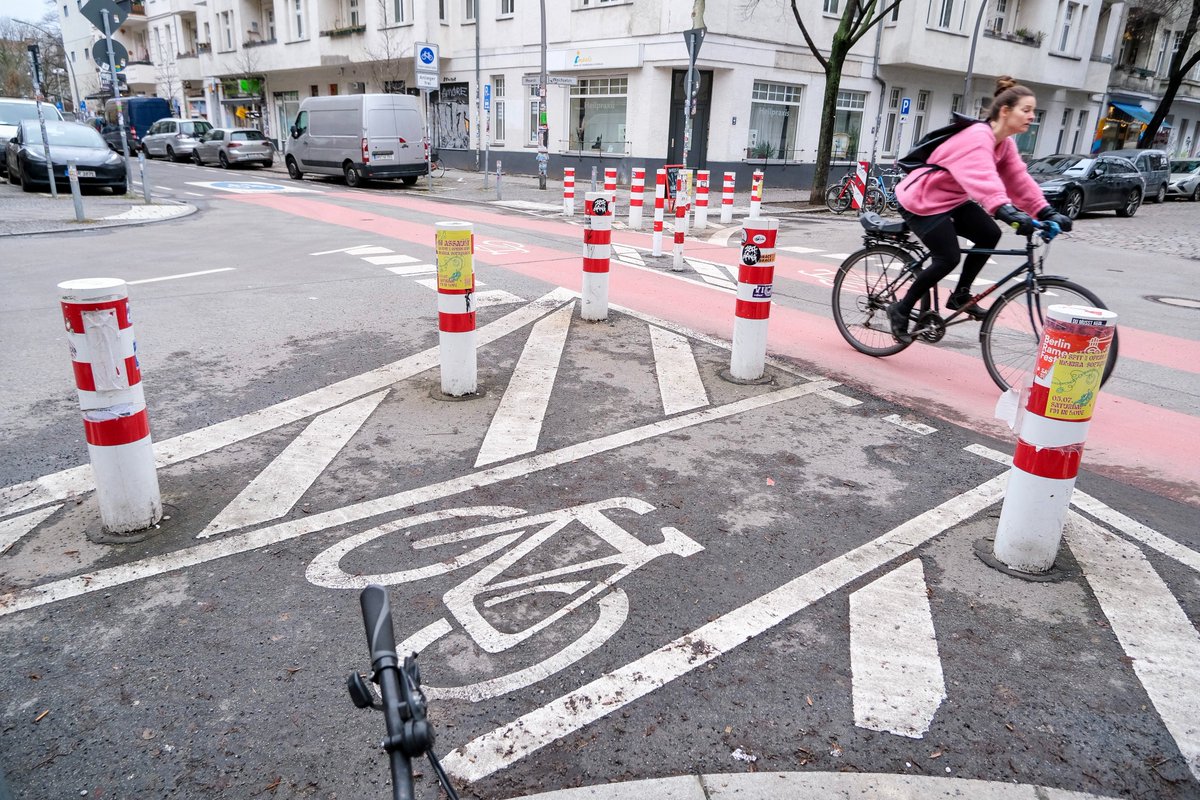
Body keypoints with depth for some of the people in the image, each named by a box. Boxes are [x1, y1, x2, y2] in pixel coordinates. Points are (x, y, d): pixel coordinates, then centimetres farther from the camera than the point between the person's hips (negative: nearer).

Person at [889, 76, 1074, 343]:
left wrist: (1047, 212, -11)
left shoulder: (1005, 143, 6)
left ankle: (960, 296, 10)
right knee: (948, 258, -14)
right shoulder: (977, 137, -25)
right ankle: (900, 310, 1)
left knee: (990, 234, -4)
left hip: (952, 200, 9)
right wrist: (1007, 211, -55)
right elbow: (984, 180, -41)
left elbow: (1019, 179, 0)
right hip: (922, 201, -9)